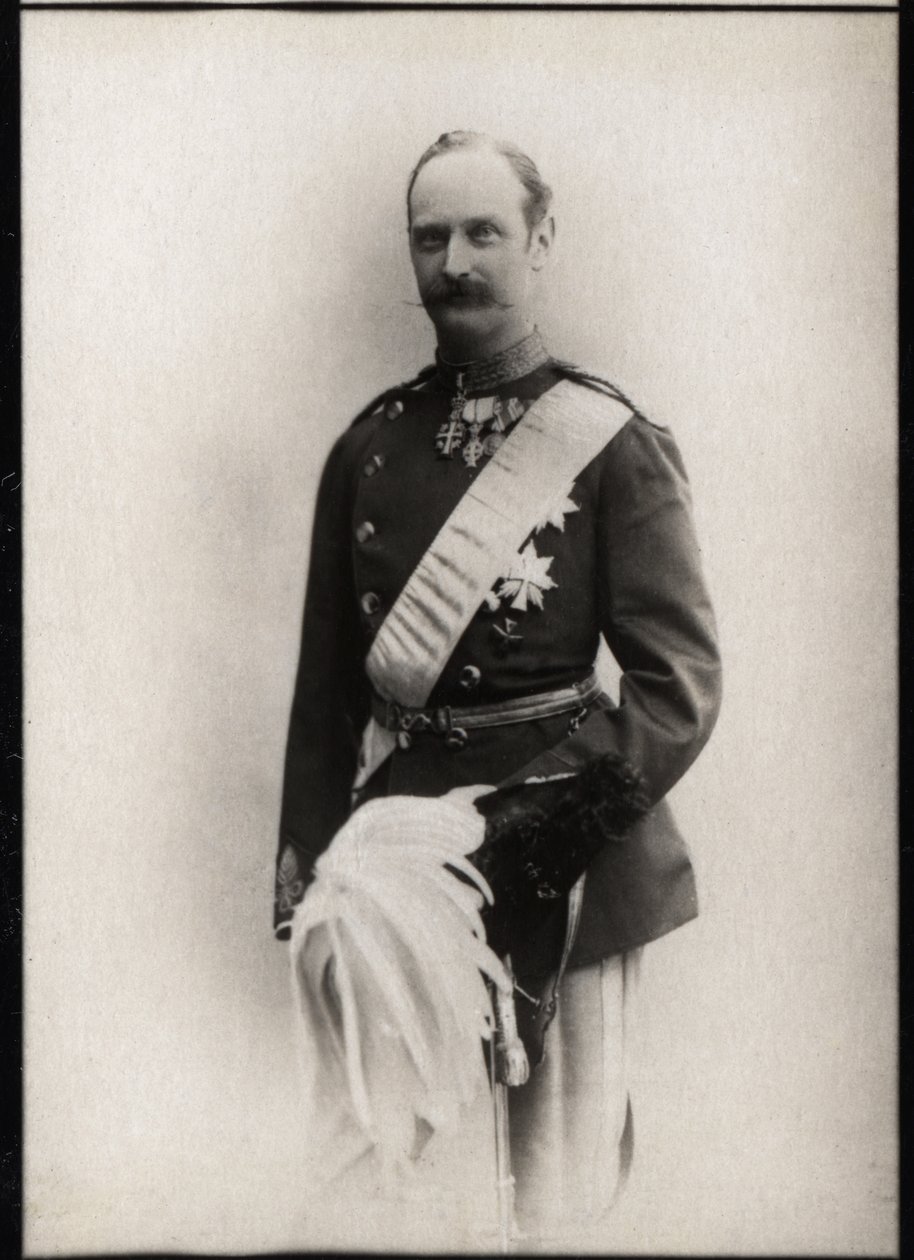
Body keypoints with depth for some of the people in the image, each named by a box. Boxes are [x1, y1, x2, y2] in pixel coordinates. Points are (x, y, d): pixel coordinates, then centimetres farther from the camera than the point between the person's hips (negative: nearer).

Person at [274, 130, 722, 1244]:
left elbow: (680, 687, -10)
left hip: (561, 858, -3)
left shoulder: (616, 445, -6)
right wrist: (306, 875, 2)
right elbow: (326, 680, 7)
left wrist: (539, 822, -21)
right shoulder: (368, 446, 5)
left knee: (555, 1173, 10)